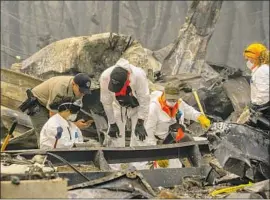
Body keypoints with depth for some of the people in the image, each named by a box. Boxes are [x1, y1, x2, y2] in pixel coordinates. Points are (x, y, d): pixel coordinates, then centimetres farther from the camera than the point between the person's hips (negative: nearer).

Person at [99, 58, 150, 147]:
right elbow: (106, 102, -20)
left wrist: (140, 124, -24)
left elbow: (144, 100, -26)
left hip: (137, 106, -2)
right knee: (114, 137, -1)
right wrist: (112, 124, -12)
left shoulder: (139, 75, -39)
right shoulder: (105, 77, -34)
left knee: (138, 137, -9)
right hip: (118, 106, 2)